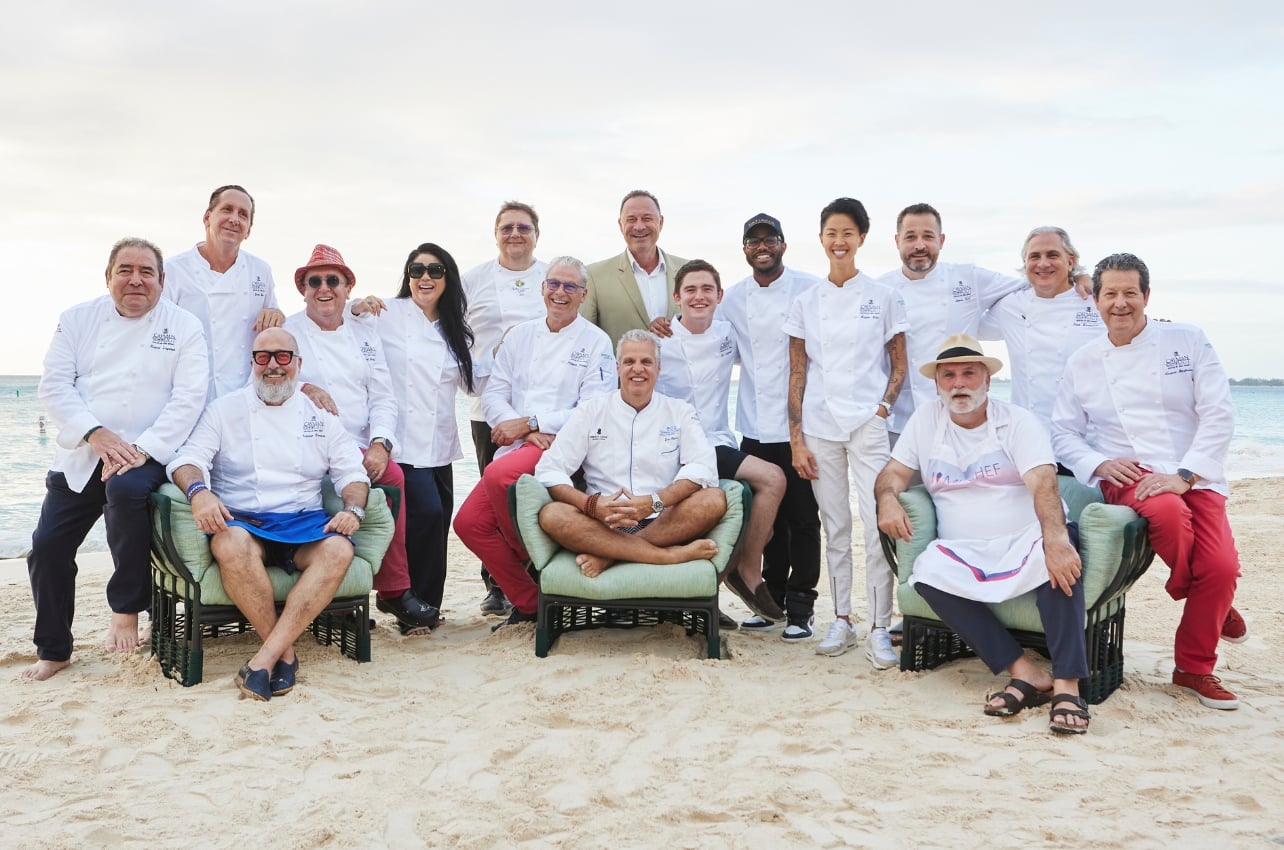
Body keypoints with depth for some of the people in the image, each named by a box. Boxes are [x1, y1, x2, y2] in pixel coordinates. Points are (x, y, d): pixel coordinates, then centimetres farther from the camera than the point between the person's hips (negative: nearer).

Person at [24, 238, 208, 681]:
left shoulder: (183, 326, 1)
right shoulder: (79, 319, 8)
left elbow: (188, 398, -8)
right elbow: (54, 384, 0)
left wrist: (141, 451, -19)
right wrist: (95, 433, -16)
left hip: (146, 456, -4)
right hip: (79, 457, 4)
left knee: (126, 490, -35)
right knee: (48, 545, -4)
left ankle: (127, 610, -16)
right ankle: (53, 650, 18)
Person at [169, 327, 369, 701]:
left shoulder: (320, 415, 16)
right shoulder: (225, 409, 12)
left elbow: (351, 472, 12)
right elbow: (188, 459, 0)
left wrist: (353, 509, -10)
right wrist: (198, 490, -24)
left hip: (303, 522, 2)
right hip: (241, 520, -1)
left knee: (338, 550, -33)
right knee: (231, 545, -38)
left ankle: (265, 657, -33)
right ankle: (285, 652, -25)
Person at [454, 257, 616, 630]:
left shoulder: (596, 342, 1)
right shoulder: (520, 335, 14)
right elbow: (493, 392, 8)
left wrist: (530, 423, -13)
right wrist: (525, 430, -11)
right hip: (517, 445, 5)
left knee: (498, 474, -33)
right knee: (469, 522, -12)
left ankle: (533, 560, -8)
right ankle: (528, 601, 4)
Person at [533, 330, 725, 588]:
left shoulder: (680, 412, 9)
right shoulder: (590, 412, 8)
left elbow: (703, 468, -7)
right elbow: (548, 470, -1)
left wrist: (654, 502, -23)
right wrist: (592, 504, -20)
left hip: (664, 525, 0)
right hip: (603, 526, 0)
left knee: (714, 500, -26)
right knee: (552, 515, -28)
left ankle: (610, 555, -26)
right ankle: (670, 555, -33)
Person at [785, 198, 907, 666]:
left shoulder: (883, 297, 3)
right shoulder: (806, 302, 7)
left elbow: (898, 365, 7)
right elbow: (797, 374, 7)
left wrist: (883, 408, -9)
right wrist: (796, 439, 1)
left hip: (868, 425, -2)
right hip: (820, 426, 2)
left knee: (877, 524, -9)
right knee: (835, 527, 8)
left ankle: (879, 630, -1)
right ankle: (841, 620, 19)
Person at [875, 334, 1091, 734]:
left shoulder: (1019, 422, -1)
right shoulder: (925, 420, 11)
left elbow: (1043, 483, -17)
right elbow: (894, 472, 10)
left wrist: (1056, 540, -37)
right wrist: (888, 498, -17)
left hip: (1023, 543, -2)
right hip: (963, 553, 3)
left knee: (1060, 558, -35)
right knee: (927, 573, -29)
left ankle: (1067, 685, -34)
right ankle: (1025, 671, -28)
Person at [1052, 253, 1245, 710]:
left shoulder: (1188, 341, 2)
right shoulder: (1082, 363, 8)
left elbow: (1218, 414, -4)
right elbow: (1064, 433, 10)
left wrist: (1183, 475, -16)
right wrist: (1101, 464, -9)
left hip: (1196, 477, 1)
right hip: (1130, 477, -1)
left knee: (1221, 567, -21)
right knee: (1168, 513, -35)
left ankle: (1194, 668, 5)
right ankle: (1200, 597, -1)